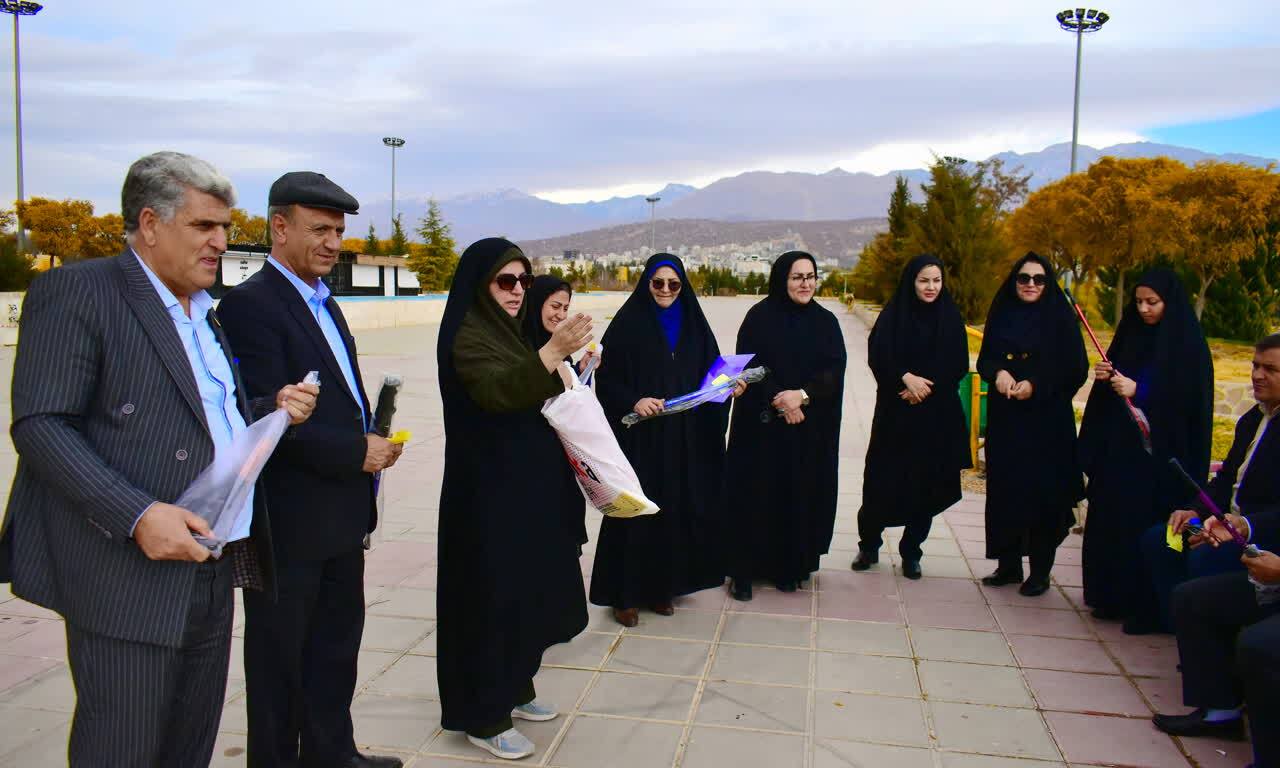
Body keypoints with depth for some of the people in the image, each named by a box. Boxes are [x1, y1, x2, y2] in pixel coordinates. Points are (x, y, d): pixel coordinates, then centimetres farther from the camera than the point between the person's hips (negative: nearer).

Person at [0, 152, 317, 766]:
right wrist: (136, 515, -26)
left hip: (211, 570, 8)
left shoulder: (206, 313, 17)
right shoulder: (76, 292, -7)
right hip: (131, 576, -7)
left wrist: (274, 409, 4)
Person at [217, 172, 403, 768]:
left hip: (340, 513, 9)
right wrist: (356, 452, -18)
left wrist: (372, 441, 0)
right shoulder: (250, 304, -14)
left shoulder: (325, 304, 14)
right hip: (290, 518, -9)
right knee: (280, 655, 8)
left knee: (337, 643, 19)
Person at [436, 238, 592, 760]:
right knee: (491, 593, -3)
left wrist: (567, 362, 9)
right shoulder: (466, 337, -14)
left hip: (527, 485, 9)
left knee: (525, 588, 16)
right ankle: (482, 716, 9)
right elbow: (496, 392, -33)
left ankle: (514, 688, 30)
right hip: (489, 491, -9)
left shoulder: (508, 333, 13)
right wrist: (553, 350, -42)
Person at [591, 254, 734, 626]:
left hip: (684, 437, 4)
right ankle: (624, 593, 10)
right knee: (635, 510, -1)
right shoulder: (628, 323, -4)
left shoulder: (693, 324, 8)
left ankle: (661, 586, 21)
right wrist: (633, 401, -22)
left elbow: (712, 372, 12)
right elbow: (606, 378, -7)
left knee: (675, 510, 8)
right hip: (640, 435, -4)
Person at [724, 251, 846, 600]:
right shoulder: (759, 317, -2)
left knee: (801, 494, 6)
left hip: (811, 427, 3)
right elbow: (747, 365, -8)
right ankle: (744, 570, 7)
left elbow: (835, 370, -3)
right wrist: (779, 400, -17)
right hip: (762, 424, -2)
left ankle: (790, 565, 19)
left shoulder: (826, 321, 5)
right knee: (756, 494, -2)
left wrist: (802, 395, -18)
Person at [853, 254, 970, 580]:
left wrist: (925, 385, -13)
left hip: (937, 415, 2)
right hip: (894, 414, -1)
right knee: (881, 481, -3)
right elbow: (877, 355, -8)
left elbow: (959, 366, 0)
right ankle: (869, 546, 17)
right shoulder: (893, 315, 0)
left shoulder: (951, 318, 5)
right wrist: (907, 377, -22)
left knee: (926, 484, 5)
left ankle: (911, 553, 19)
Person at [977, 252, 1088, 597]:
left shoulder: (1059, 318, -2)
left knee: (1043, 492, 0)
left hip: (1046, 420, -3)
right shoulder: (1001, 315, 8)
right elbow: (984, 359, 10)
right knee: (1004, 490, 6)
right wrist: (998, 373, -12)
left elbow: (1076, 369, -4)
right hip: (1004, 418, 3)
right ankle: (1008, 564, 19)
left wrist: (1036, 385, -17)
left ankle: (1040, 572, 12)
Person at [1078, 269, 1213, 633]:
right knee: (1111, 522, 7)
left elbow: (1190, 399, -13)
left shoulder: (1188, 343, -7)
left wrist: (1139, 391, -20)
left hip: (1160, 455, -6)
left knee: (1148, 528, -4)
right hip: (1119, 448, 6)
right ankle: (1113, 596, 17)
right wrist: (1104, 377, -4)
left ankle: (1145, 606, 5)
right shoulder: (1131, 334, 11)